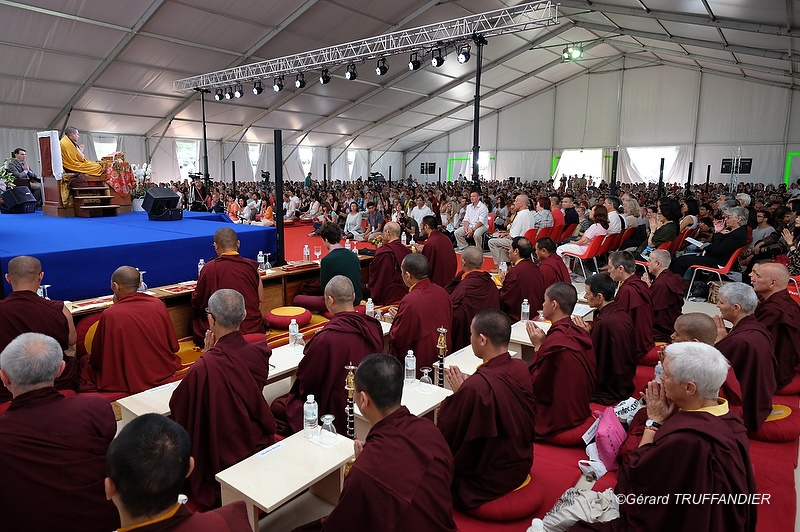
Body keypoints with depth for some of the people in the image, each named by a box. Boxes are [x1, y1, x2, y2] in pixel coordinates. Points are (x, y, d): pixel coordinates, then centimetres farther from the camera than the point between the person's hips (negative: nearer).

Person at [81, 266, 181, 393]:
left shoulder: (109, 315, -18)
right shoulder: (159, 304, -8)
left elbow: (97, 360, -6)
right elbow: (174, 346, 2)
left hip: (129, 384, -5)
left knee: (85, 362, 18)